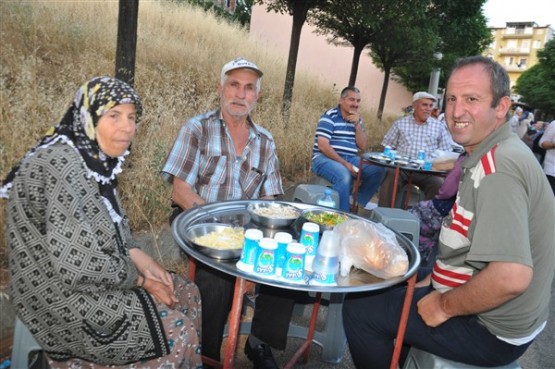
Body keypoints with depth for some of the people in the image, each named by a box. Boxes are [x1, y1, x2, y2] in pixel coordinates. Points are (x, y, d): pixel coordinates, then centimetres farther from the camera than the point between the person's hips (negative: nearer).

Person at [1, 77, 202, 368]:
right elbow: (76, 261, -29)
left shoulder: (95, 157, 3)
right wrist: (140, 280, -16)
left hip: (96, 272, 9)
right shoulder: (62, 164, -26)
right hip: (62, 289, -9)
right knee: (174, 329, -14)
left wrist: (139, 257, -4)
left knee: (187, 295, 6)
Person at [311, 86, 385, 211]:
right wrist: (345, 164, -21)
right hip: (325, 158, -7)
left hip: (350, 159, 7)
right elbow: (322, 145, -17)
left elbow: (363, 147, 8)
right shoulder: (330, 116, -7)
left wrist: (357, 124, -6)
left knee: (378, 171, -11)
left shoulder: (356, 119, 14)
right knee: (344, 175, -36)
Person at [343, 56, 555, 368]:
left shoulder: (497, 167, -28)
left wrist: (444, 305, -21)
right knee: (386, 291, 22)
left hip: (491, 331, -10)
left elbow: (511, 277, -36)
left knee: (359, 310, -6)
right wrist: (436, 281, 10)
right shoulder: (493, 155, 6)